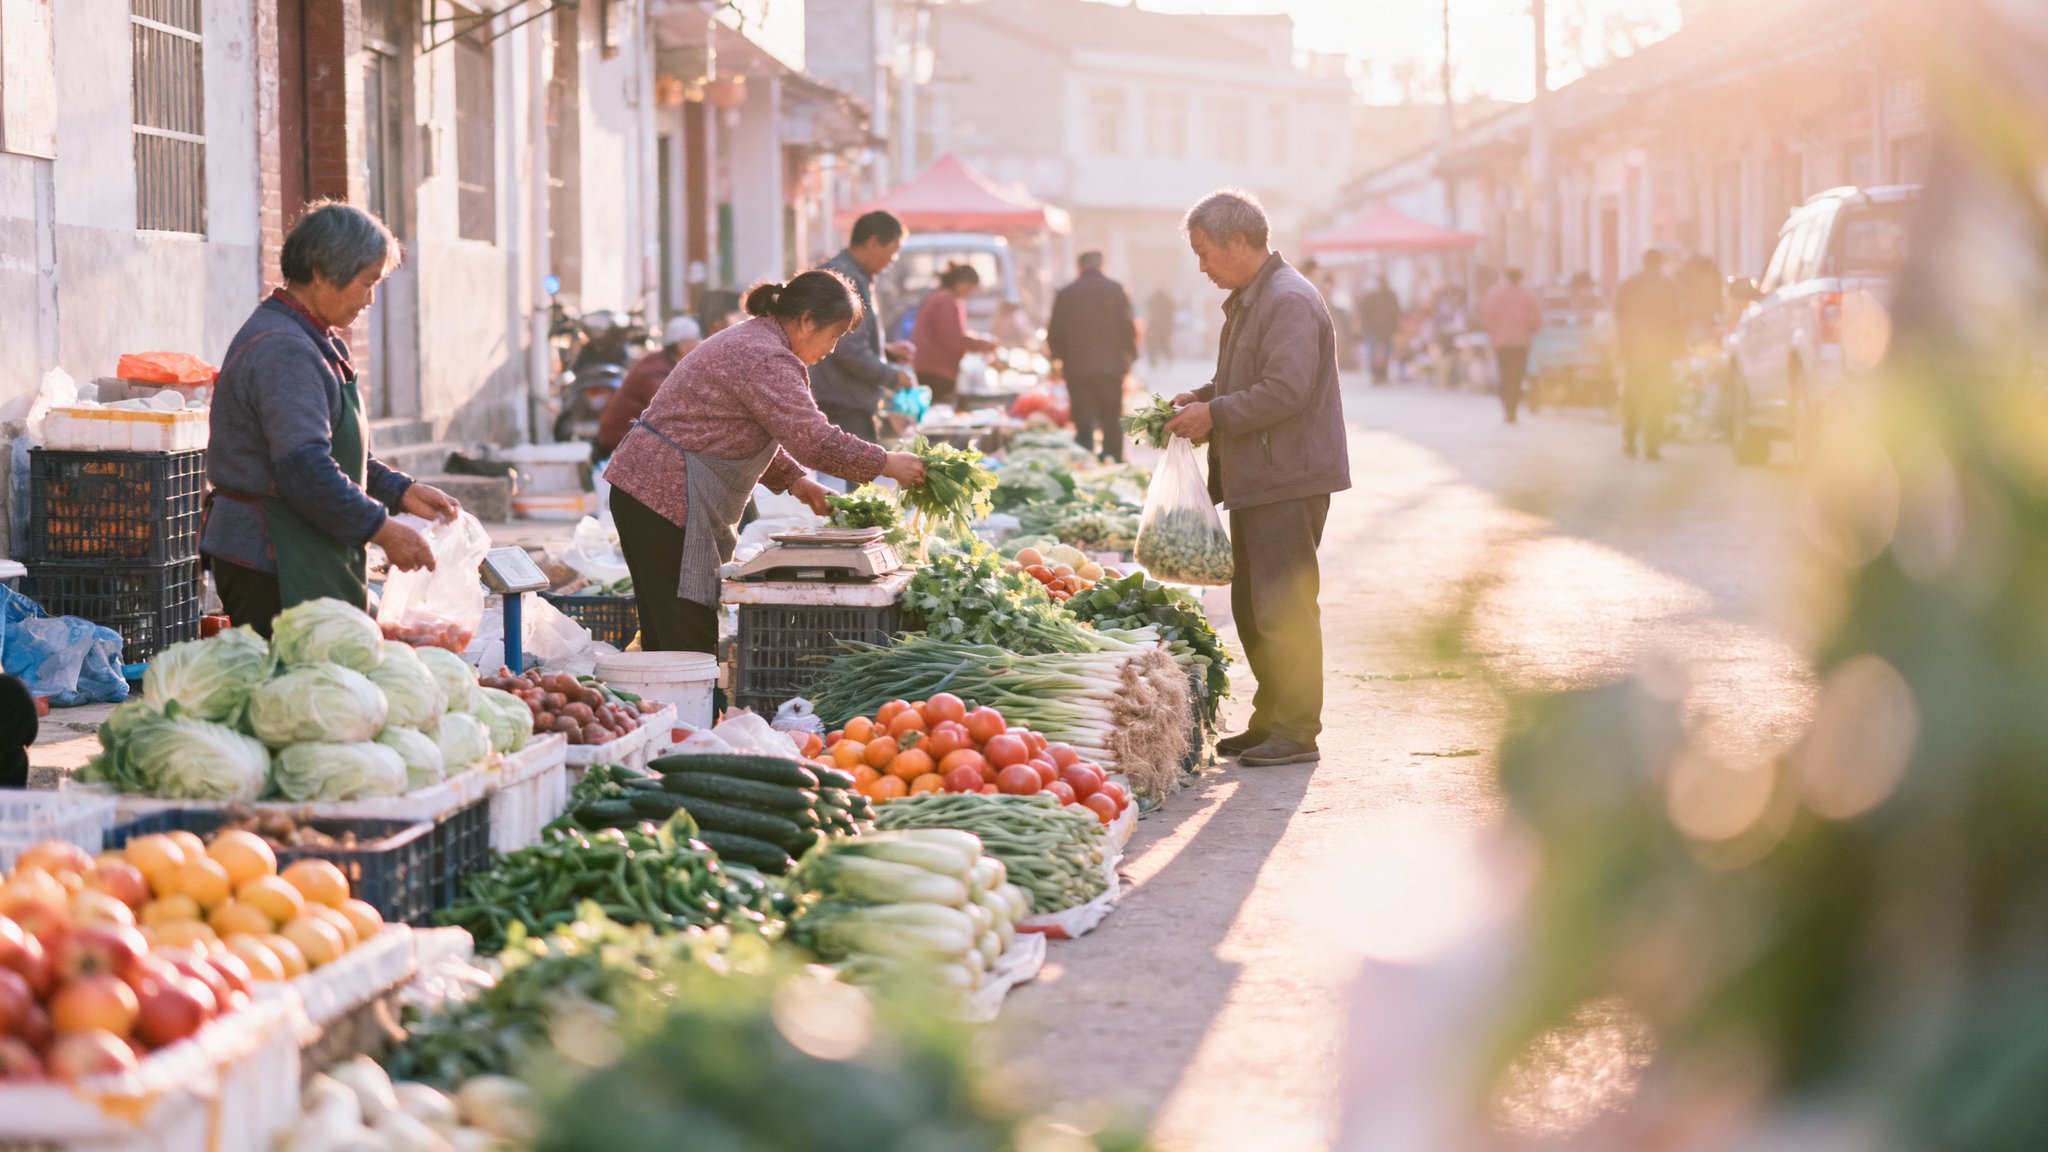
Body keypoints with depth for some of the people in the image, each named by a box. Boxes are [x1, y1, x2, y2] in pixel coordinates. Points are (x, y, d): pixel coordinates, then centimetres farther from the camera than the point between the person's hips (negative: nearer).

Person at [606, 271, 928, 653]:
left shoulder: (750, 340, 18)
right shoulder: (768, 359, -16)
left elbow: (751, 434, 27)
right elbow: (814, 440, -24)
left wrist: (792, 479, 14)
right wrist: (886, 464, -13)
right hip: (669, 499, -11)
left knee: (665, 636, 11)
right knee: (690, 644, -11)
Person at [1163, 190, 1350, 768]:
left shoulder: (1290, 301, -16)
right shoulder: (1249, 301, 18)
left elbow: (1285, 390, -25)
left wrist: (1215, 415, -17)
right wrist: (1203, 397, 12)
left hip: (1289, 480, -11)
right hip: (1258, 481, 11)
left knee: (1284, 608, -7)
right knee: (1253, 607, 14)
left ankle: (1296, 730, -2)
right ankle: (1270, 721, 22)